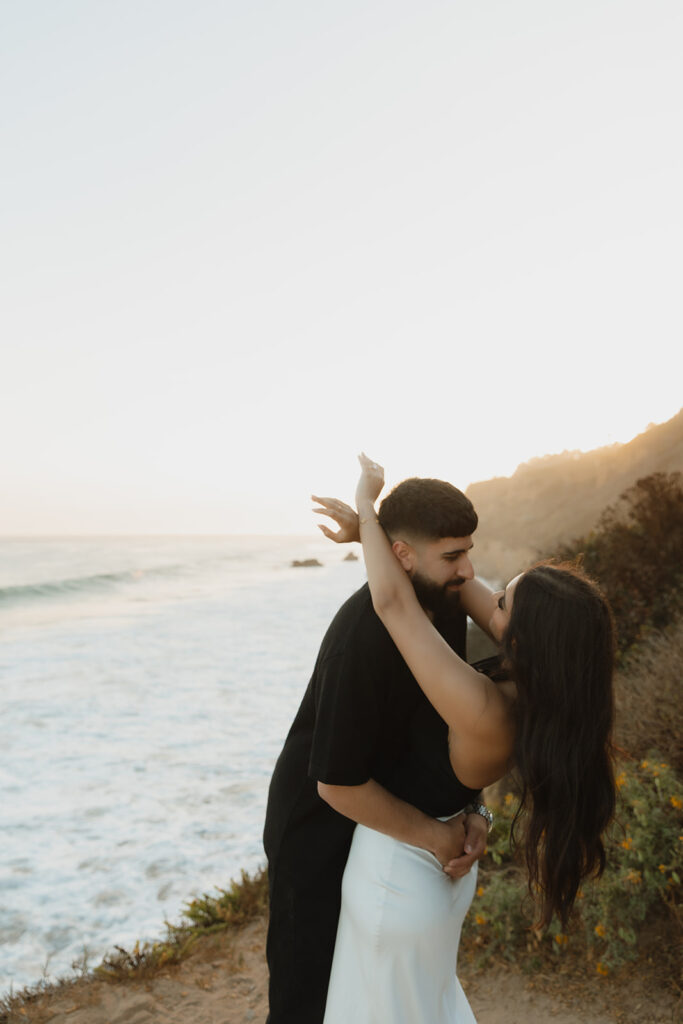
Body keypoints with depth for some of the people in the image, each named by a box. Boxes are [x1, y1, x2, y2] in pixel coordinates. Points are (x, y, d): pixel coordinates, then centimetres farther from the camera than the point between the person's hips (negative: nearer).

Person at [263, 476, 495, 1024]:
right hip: (319, 825, -7)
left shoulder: (447, 604, -11)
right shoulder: (364, 636, -36)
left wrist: (472, 809, -12)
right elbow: (337, 783, -30)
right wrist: (433, 835, -18)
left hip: (380, 814, 7)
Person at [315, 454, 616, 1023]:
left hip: (393, 883, -7)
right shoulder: (539, 689, -15)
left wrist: (367, 508, -24)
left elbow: (394, 603, -37)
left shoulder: (487, 714, -38)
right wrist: (372, 530, -12)